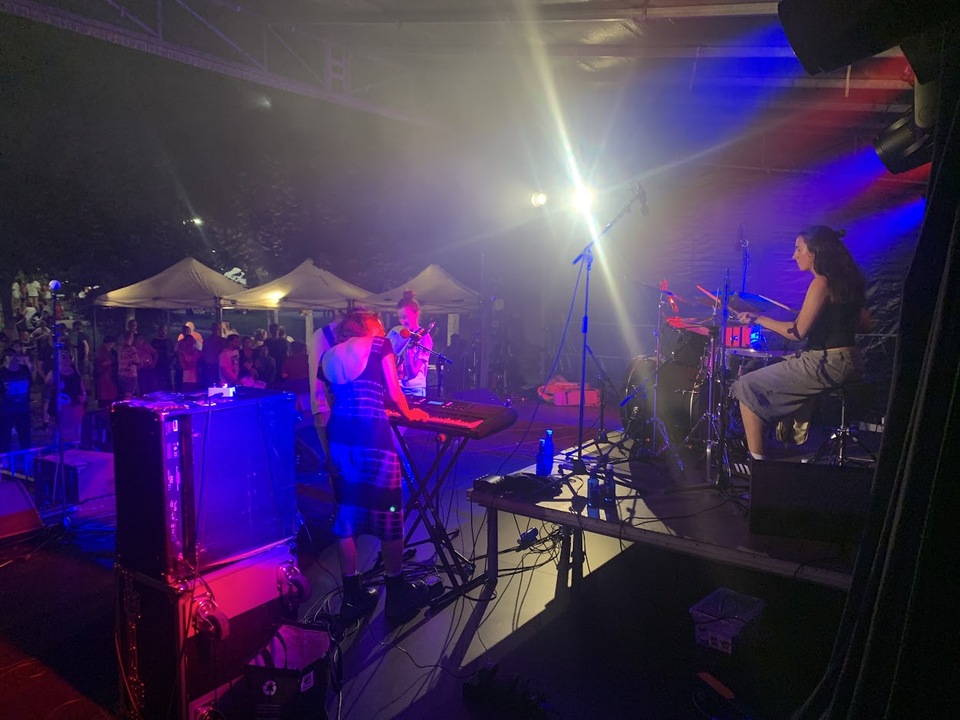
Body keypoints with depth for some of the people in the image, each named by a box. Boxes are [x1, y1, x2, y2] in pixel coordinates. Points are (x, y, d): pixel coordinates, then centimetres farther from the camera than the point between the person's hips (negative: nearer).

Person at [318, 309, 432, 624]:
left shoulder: (329, 356, 20)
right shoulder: (379, 344, 5)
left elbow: (329, 398, 15)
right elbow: (394, 391, 3)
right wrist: (408, 413, 20)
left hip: (339, 434, 6)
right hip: (372, 433, -6)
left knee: (347, 514, 11)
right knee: (388, 512, 5)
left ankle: (352, 597, 19)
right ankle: (397, 595, 15)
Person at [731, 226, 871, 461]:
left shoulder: (821, 283, -15)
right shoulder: (845, 280, 12)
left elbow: (798, 331, -18)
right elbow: (865, 324, 18)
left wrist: (759, 319, -9)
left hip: (826, 364, -10)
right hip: (847, 362, 10)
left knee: (747, 387, -6)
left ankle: (756, 459, -8)